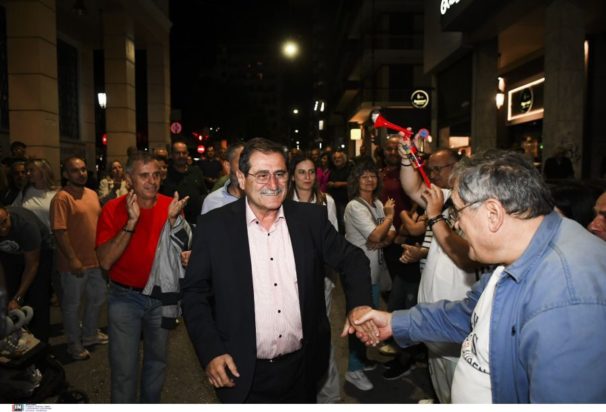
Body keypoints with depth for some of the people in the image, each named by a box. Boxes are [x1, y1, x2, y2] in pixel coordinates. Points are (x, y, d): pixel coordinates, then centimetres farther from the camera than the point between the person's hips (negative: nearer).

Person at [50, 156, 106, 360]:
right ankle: (74, 344, 26)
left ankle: (90, 334, 41)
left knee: (97, 299, 21)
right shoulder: (62, 198, -16)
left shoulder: (92, 194, 8)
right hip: (75, 263, -8)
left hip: (96, 259, 8)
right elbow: (59, 231, -20)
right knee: (72, 304, 9)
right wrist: (72, 259, -22)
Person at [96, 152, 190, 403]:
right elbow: (105, 261, -20)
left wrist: (172, 219, -22)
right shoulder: (113, 209, -11)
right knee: (124, 369, 5)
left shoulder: (170, 205, -4)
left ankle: (150, 403, 42)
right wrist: (131, 222, -28)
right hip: (125, 298, -2)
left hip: (161, 297, 3)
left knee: (157, 361, 18)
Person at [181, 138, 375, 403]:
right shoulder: (214, 226, -9)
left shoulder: (311, 218, -4)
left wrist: (359, 304, -14)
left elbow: (351, 260, 3)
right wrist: (211, 352, -13)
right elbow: (195, 293, -4)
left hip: (302, 368, 3)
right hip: (243, 374, -2)